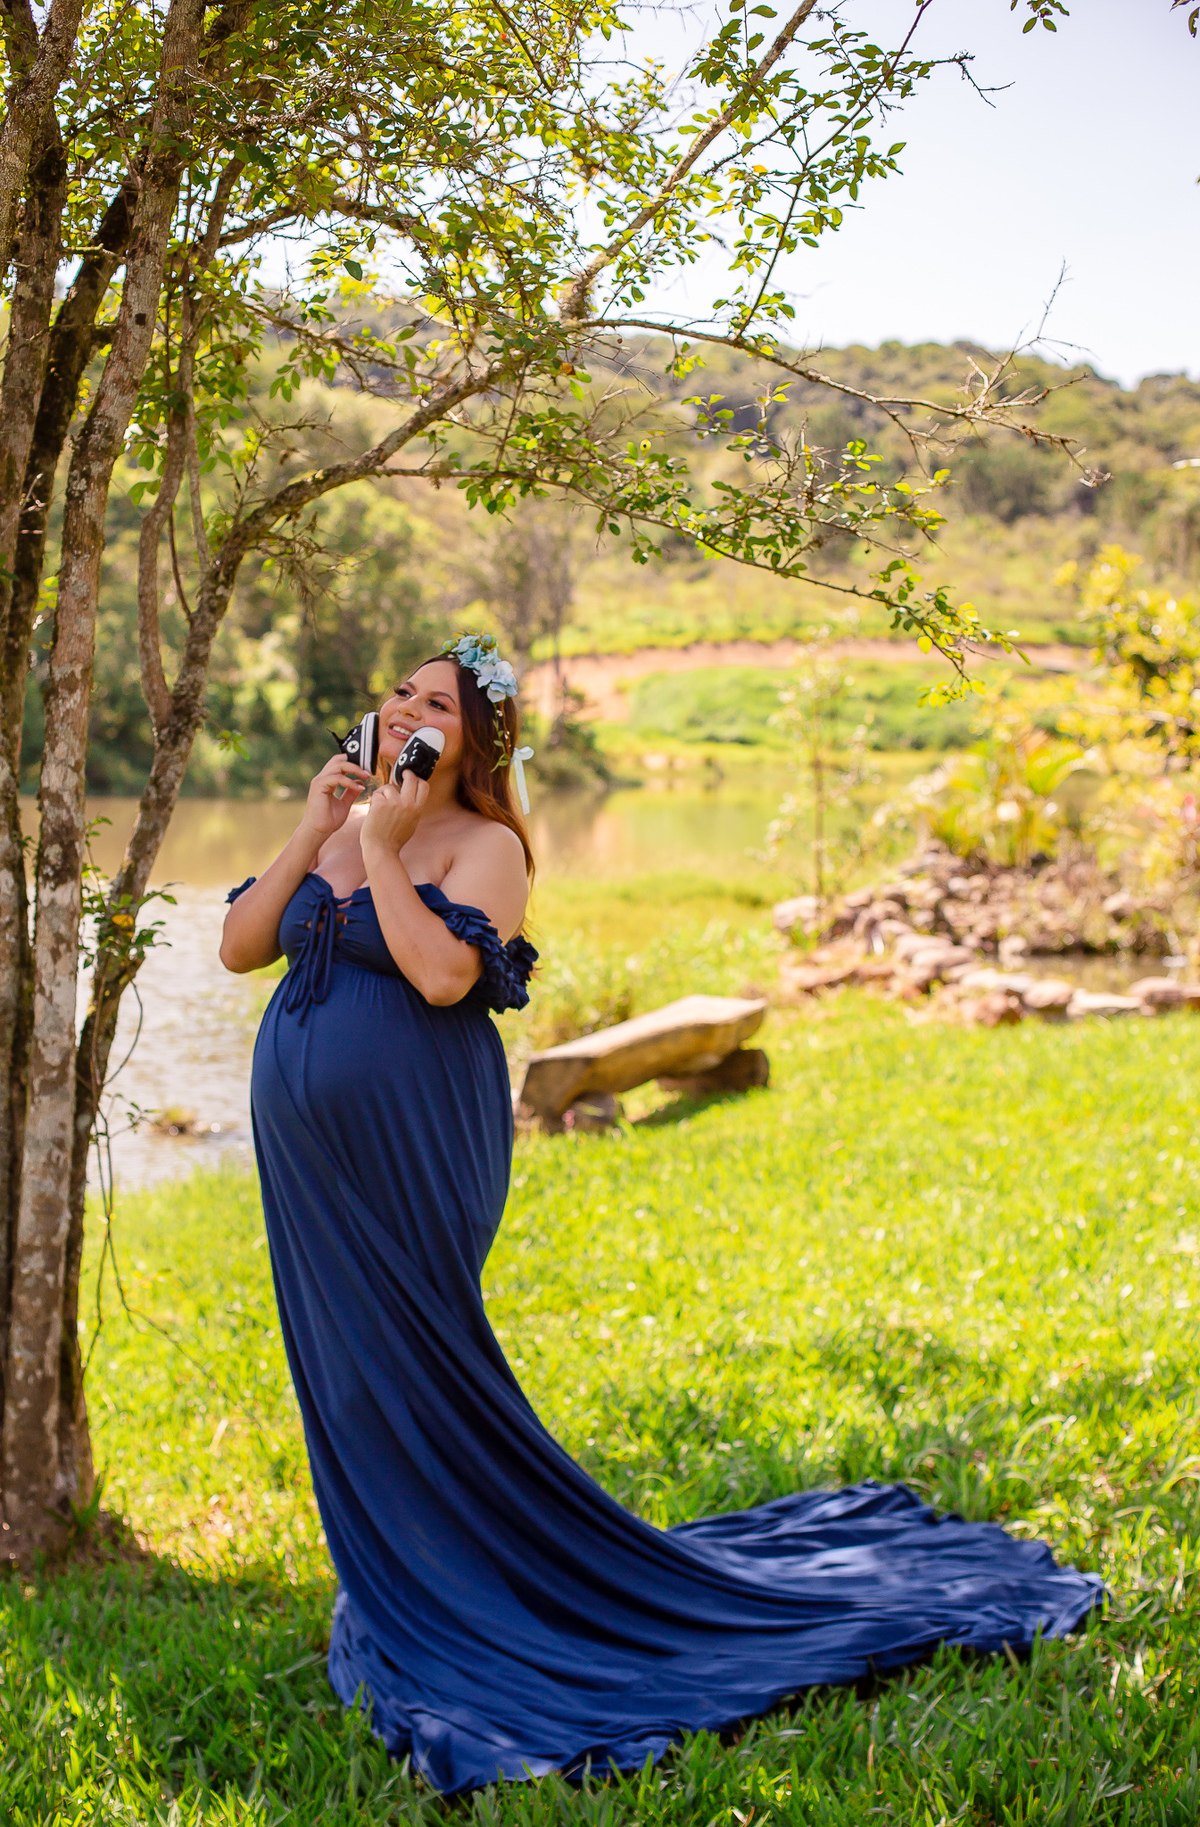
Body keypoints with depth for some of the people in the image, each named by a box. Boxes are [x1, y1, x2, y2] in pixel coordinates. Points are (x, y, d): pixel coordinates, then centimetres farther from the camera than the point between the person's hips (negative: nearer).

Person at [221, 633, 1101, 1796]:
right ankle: (394, 1603, 31)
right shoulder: (341, 830, 11)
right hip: (311, 1162, 7)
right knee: (344, 1376, 15)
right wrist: (312, 835, -3)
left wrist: (382, 849, -18)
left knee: (412, 1377, -1)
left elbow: (442, 973, -26)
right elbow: (237, 949, 5)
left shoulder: (482, 846, -10)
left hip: (407, 1159, -7)